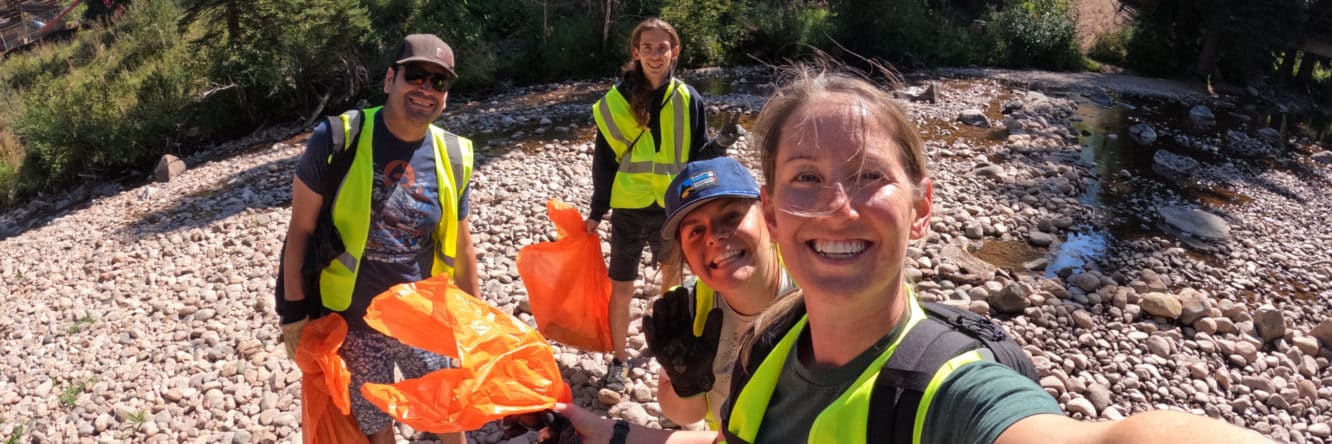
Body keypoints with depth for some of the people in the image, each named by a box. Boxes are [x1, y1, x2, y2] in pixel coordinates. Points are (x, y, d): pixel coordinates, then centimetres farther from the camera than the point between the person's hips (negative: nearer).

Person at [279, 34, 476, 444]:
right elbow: (300, 228, -8)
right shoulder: (337, 140, -16)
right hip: (351, 323, -2)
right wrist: (295, 310, -8)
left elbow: (460, 245, 5)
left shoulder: (451, 157, -6)